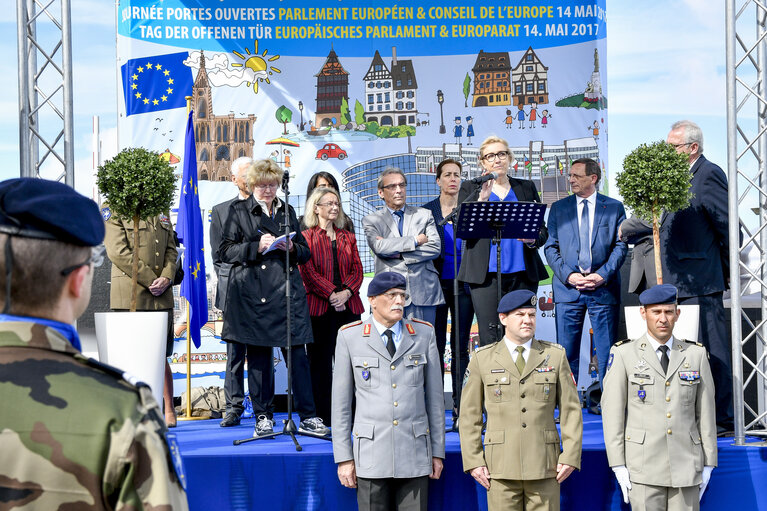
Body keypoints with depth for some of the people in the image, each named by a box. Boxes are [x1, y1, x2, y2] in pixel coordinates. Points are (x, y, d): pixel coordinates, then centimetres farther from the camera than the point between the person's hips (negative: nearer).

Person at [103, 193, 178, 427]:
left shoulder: (161, 210, 18)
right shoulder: (113, 210, 0)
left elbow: (171, 249, 15)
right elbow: (118, 252, -10)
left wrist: (166, 278, -4)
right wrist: (150, 280, -12)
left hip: (161, 296, 5)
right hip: (129, 296, -4)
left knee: (161, 355, 8)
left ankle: (169, 411, 17)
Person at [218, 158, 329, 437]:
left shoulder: (287, 211, 18)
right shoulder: (238, 210, 8)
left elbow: (305, 252, 19)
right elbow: (225, 250, 1)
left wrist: (292, 248, -4)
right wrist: (257, 247, -12)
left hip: (287, 290, 2)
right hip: (253, 292, -2)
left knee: (297, 353, -3)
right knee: (258, 356, 0)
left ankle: (308, 417, 2)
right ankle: (263, 417, 10)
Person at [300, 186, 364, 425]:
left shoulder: (348, 238, 19)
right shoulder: (307, 237, 4)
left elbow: (357, 269, 11)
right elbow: (307, 271, -5)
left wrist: (346, 292, -8)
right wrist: (331, 294, -15)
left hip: (348, 305, 4)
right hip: (319, 306, -4)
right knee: (321, 361, 0)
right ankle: (322, 416, 5)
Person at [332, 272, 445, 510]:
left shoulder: (424, 334, 6)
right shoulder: (349, 337, 1)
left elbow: (434, 395, 9)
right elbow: (341, 401, 3)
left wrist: (438, 451, 7)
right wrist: (343, 457, 0)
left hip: (415, 453, 1)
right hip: (372, 453, -1)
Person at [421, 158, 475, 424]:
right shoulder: (426, 211, 5)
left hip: (463, 284, 1)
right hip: (437, 284, -1)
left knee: (461, 346, 4)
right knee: (436, 345, 0)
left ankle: (460, 408, 8)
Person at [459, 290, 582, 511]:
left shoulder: (555, 356, 7)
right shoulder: (482, 359, 5)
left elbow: (571, 410, 6)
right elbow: (469, 414, 6)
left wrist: (570, 456, -3)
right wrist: (474, 461, -2)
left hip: (544, 467, 1)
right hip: (501, 467, 0)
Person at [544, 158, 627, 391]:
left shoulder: (614, 207, 7)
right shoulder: (558, 208, 11)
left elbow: (620, 246, 2)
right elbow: (551, 247, 6)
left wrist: (603, 275, -11)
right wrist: (568, 276, -8)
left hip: (604, 288, -1)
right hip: (567, 288, 1)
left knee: (607, 352, 0)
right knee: (566, 352, 2)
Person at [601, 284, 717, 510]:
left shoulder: (696, 354, 7)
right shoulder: (623, 354, -1)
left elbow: (706, 411, 9)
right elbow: (612, 411, -3)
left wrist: (708, 464, 6)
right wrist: (618, 466, -7)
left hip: (686, 465, 2)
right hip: (644, 465, -2)